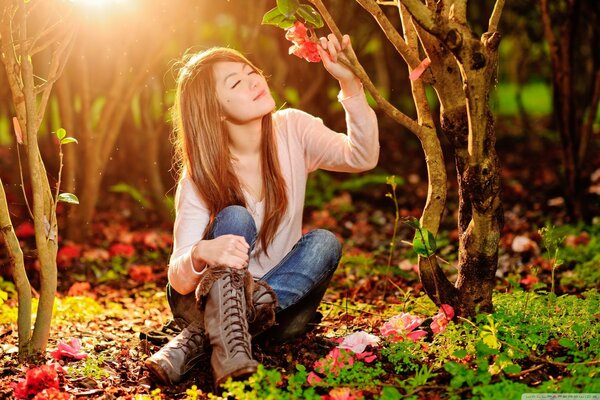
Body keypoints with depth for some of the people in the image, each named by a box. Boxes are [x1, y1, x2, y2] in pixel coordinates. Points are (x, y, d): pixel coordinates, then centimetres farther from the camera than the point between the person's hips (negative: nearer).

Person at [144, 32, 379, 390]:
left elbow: (362, 158, -25)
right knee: (235, 220, -28)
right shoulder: (200, 178, -18)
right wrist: (201, 254, -48)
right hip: (210, 297, -3)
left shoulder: (292, 130, -10)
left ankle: (198, 340, -31)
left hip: (275, 296, 3)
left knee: (324, 243, -26)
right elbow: (179, 281, -24)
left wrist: (350, 84, -37)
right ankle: (229, 351, -45)